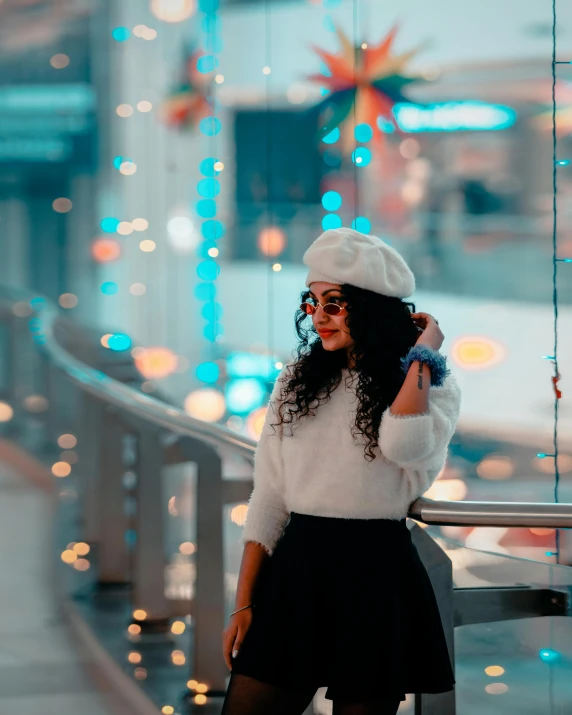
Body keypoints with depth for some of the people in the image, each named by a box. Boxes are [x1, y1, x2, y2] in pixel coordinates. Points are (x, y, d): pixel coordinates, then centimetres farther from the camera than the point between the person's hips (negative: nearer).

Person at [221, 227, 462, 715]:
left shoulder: (432, 386, 0)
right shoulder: (297, 381, 9)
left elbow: (404, 446, -24)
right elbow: (268, 498, 9)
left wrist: (421, 356, -11)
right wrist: (244, 603, 4)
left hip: (376, 573, -3)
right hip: (295, 567, 3)